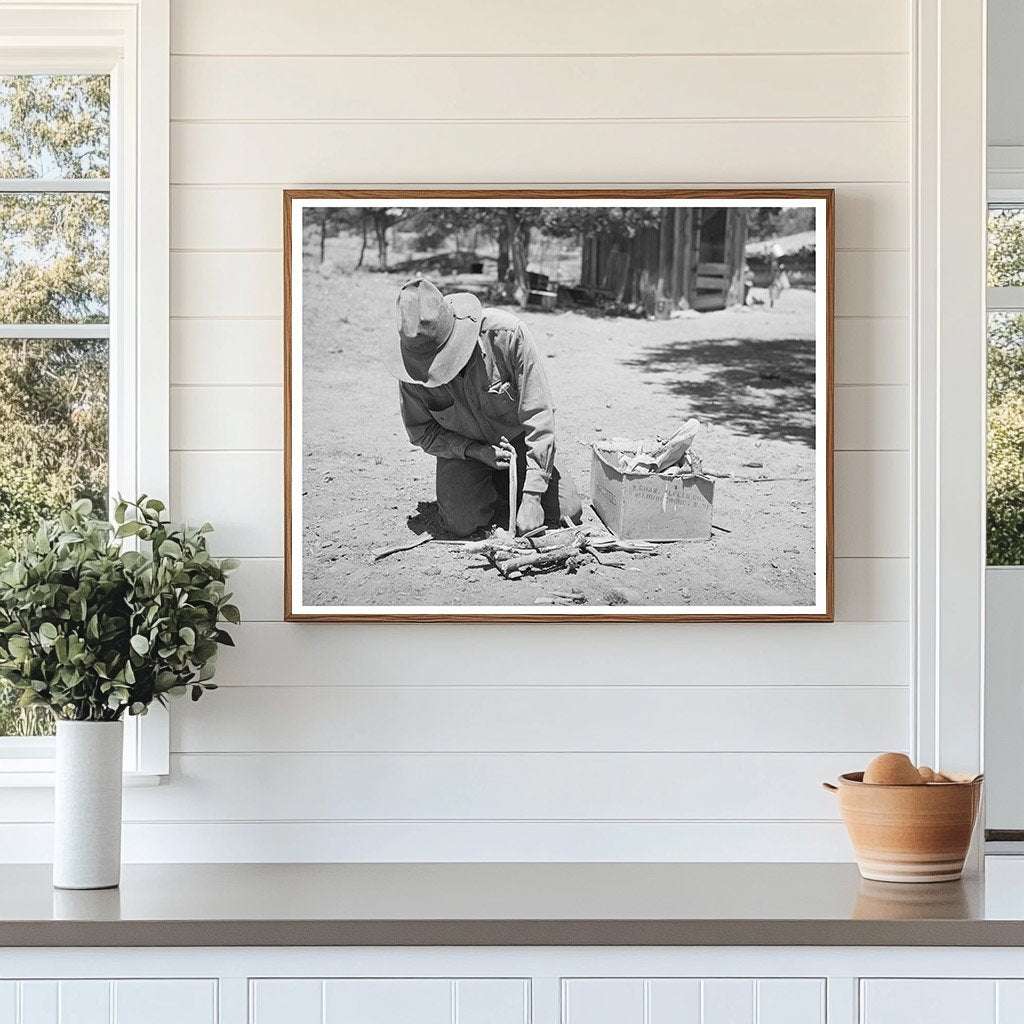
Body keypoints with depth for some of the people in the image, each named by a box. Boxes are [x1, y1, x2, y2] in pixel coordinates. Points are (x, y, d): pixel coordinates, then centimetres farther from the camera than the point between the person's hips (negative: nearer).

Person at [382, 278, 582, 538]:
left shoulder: (506, 333, -32)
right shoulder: (413, 367, -25)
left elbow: (538, 414, -27)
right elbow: (422, 432, -8)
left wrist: (531, 497, -30)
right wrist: (476, 451, -25)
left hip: (518, 438, 0)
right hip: (463, 448, 0)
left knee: (567, 513, -11)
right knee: (462, 523, -21)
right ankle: (490, 486, 13)